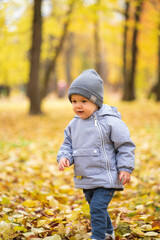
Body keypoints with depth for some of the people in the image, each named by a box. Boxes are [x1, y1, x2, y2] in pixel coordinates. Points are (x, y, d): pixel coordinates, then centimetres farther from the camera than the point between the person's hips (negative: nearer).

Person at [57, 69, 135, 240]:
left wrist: (125, 168, -14)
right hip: (85, 180, 7)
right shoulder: (74, 125, 5)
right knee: (96, 208, 21)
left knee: (97, 208, -15)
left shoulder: (110, 122, -15)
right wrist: (64, 157, -7)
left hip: (106, 178, -7)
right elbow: (68, 145, 14)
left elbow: (125, 145, -10)